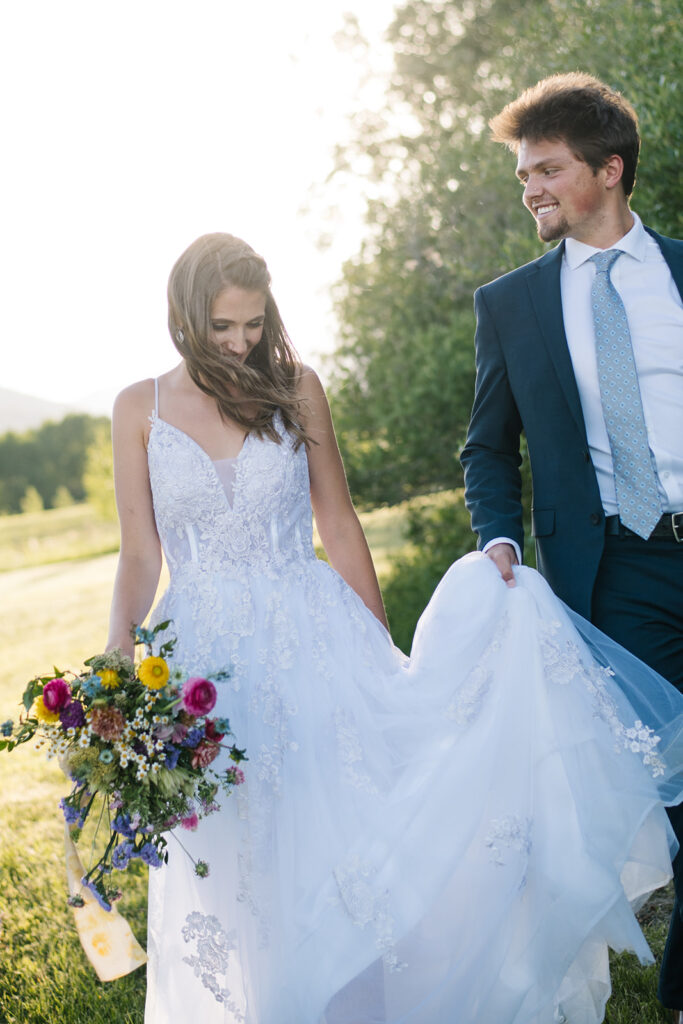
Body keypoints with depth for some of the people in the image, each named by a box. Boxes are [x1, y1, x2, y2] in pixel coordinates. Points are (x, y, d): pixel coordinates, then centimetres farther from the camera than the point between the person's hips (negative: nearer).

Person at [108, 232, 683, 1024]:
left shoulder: (296, 388, 3)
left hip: (313, 641, 0)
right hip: (206, 657, 0)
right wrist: (118, 661, -14)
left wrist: (381, 652, 3)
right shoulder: (140, 409, 3)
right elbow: (140, 554, 2)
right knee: (239, 877, 6)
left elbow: (340, 527, 5)